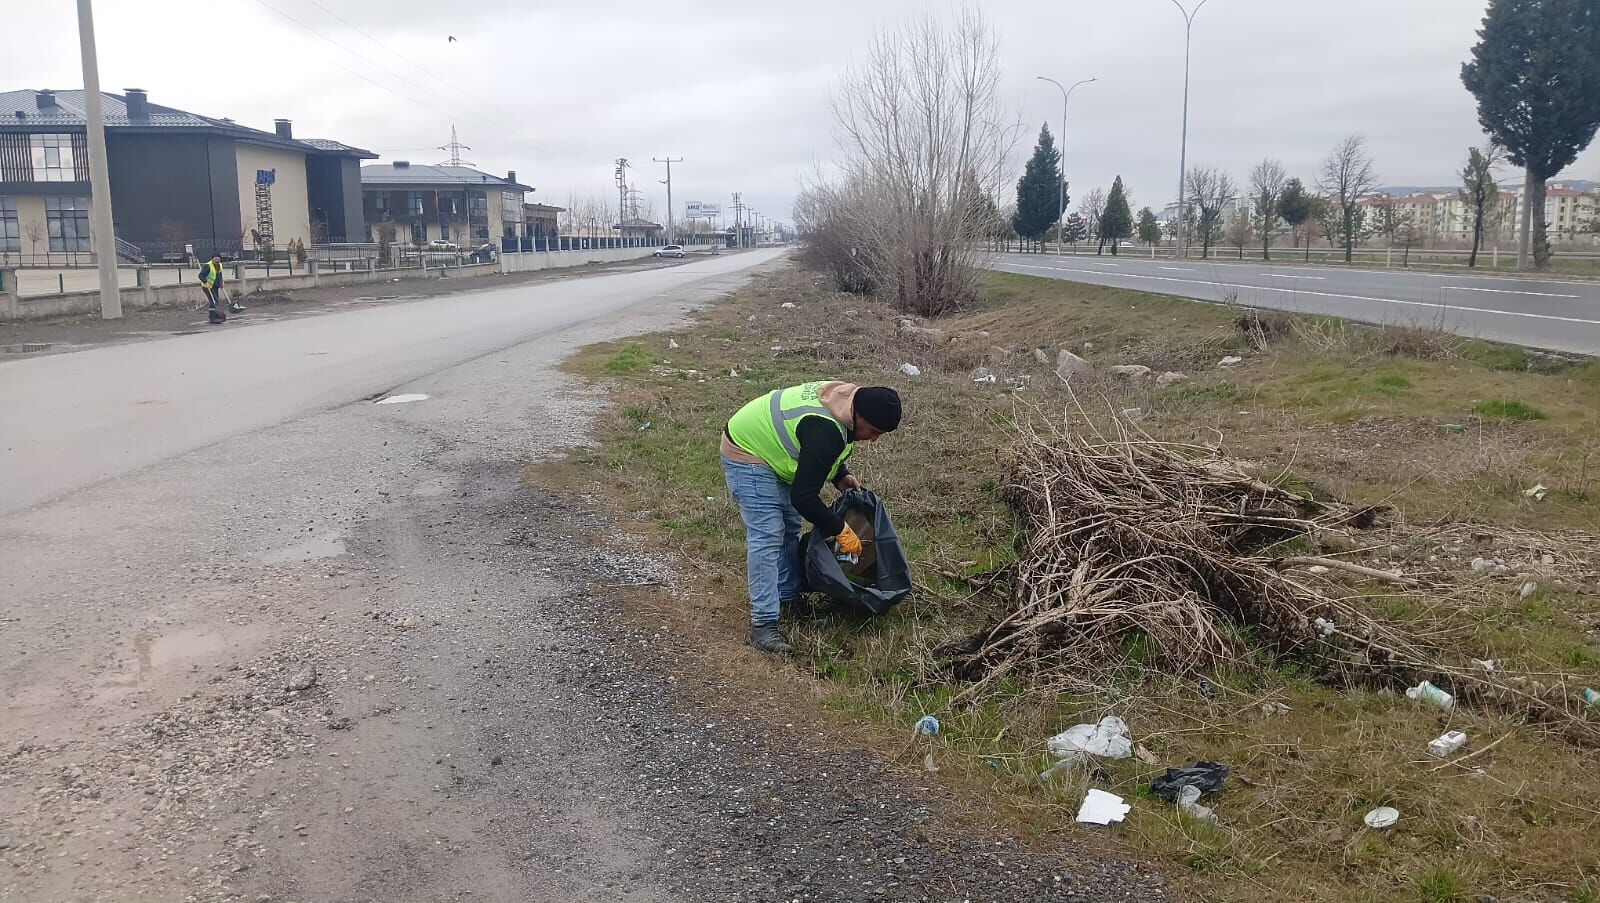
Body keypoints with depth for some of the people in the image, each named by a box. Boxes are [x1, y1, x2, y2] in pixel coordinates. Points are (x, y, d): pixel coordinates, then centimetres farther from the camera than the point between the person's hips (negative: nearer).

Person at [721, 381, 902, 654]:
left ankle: (788, 599, 25)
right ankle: (763, 626, -15)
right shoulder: (826, 431, -33)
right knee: (767, 537, -16)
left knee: (790, 528, 14)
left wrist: (841, 476, 4)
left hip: (770, 451, 11)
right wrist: (840, 530, -20)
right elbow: (803, 496, -30)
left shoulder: (842, 395, -5)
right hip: (748, 454, -11)